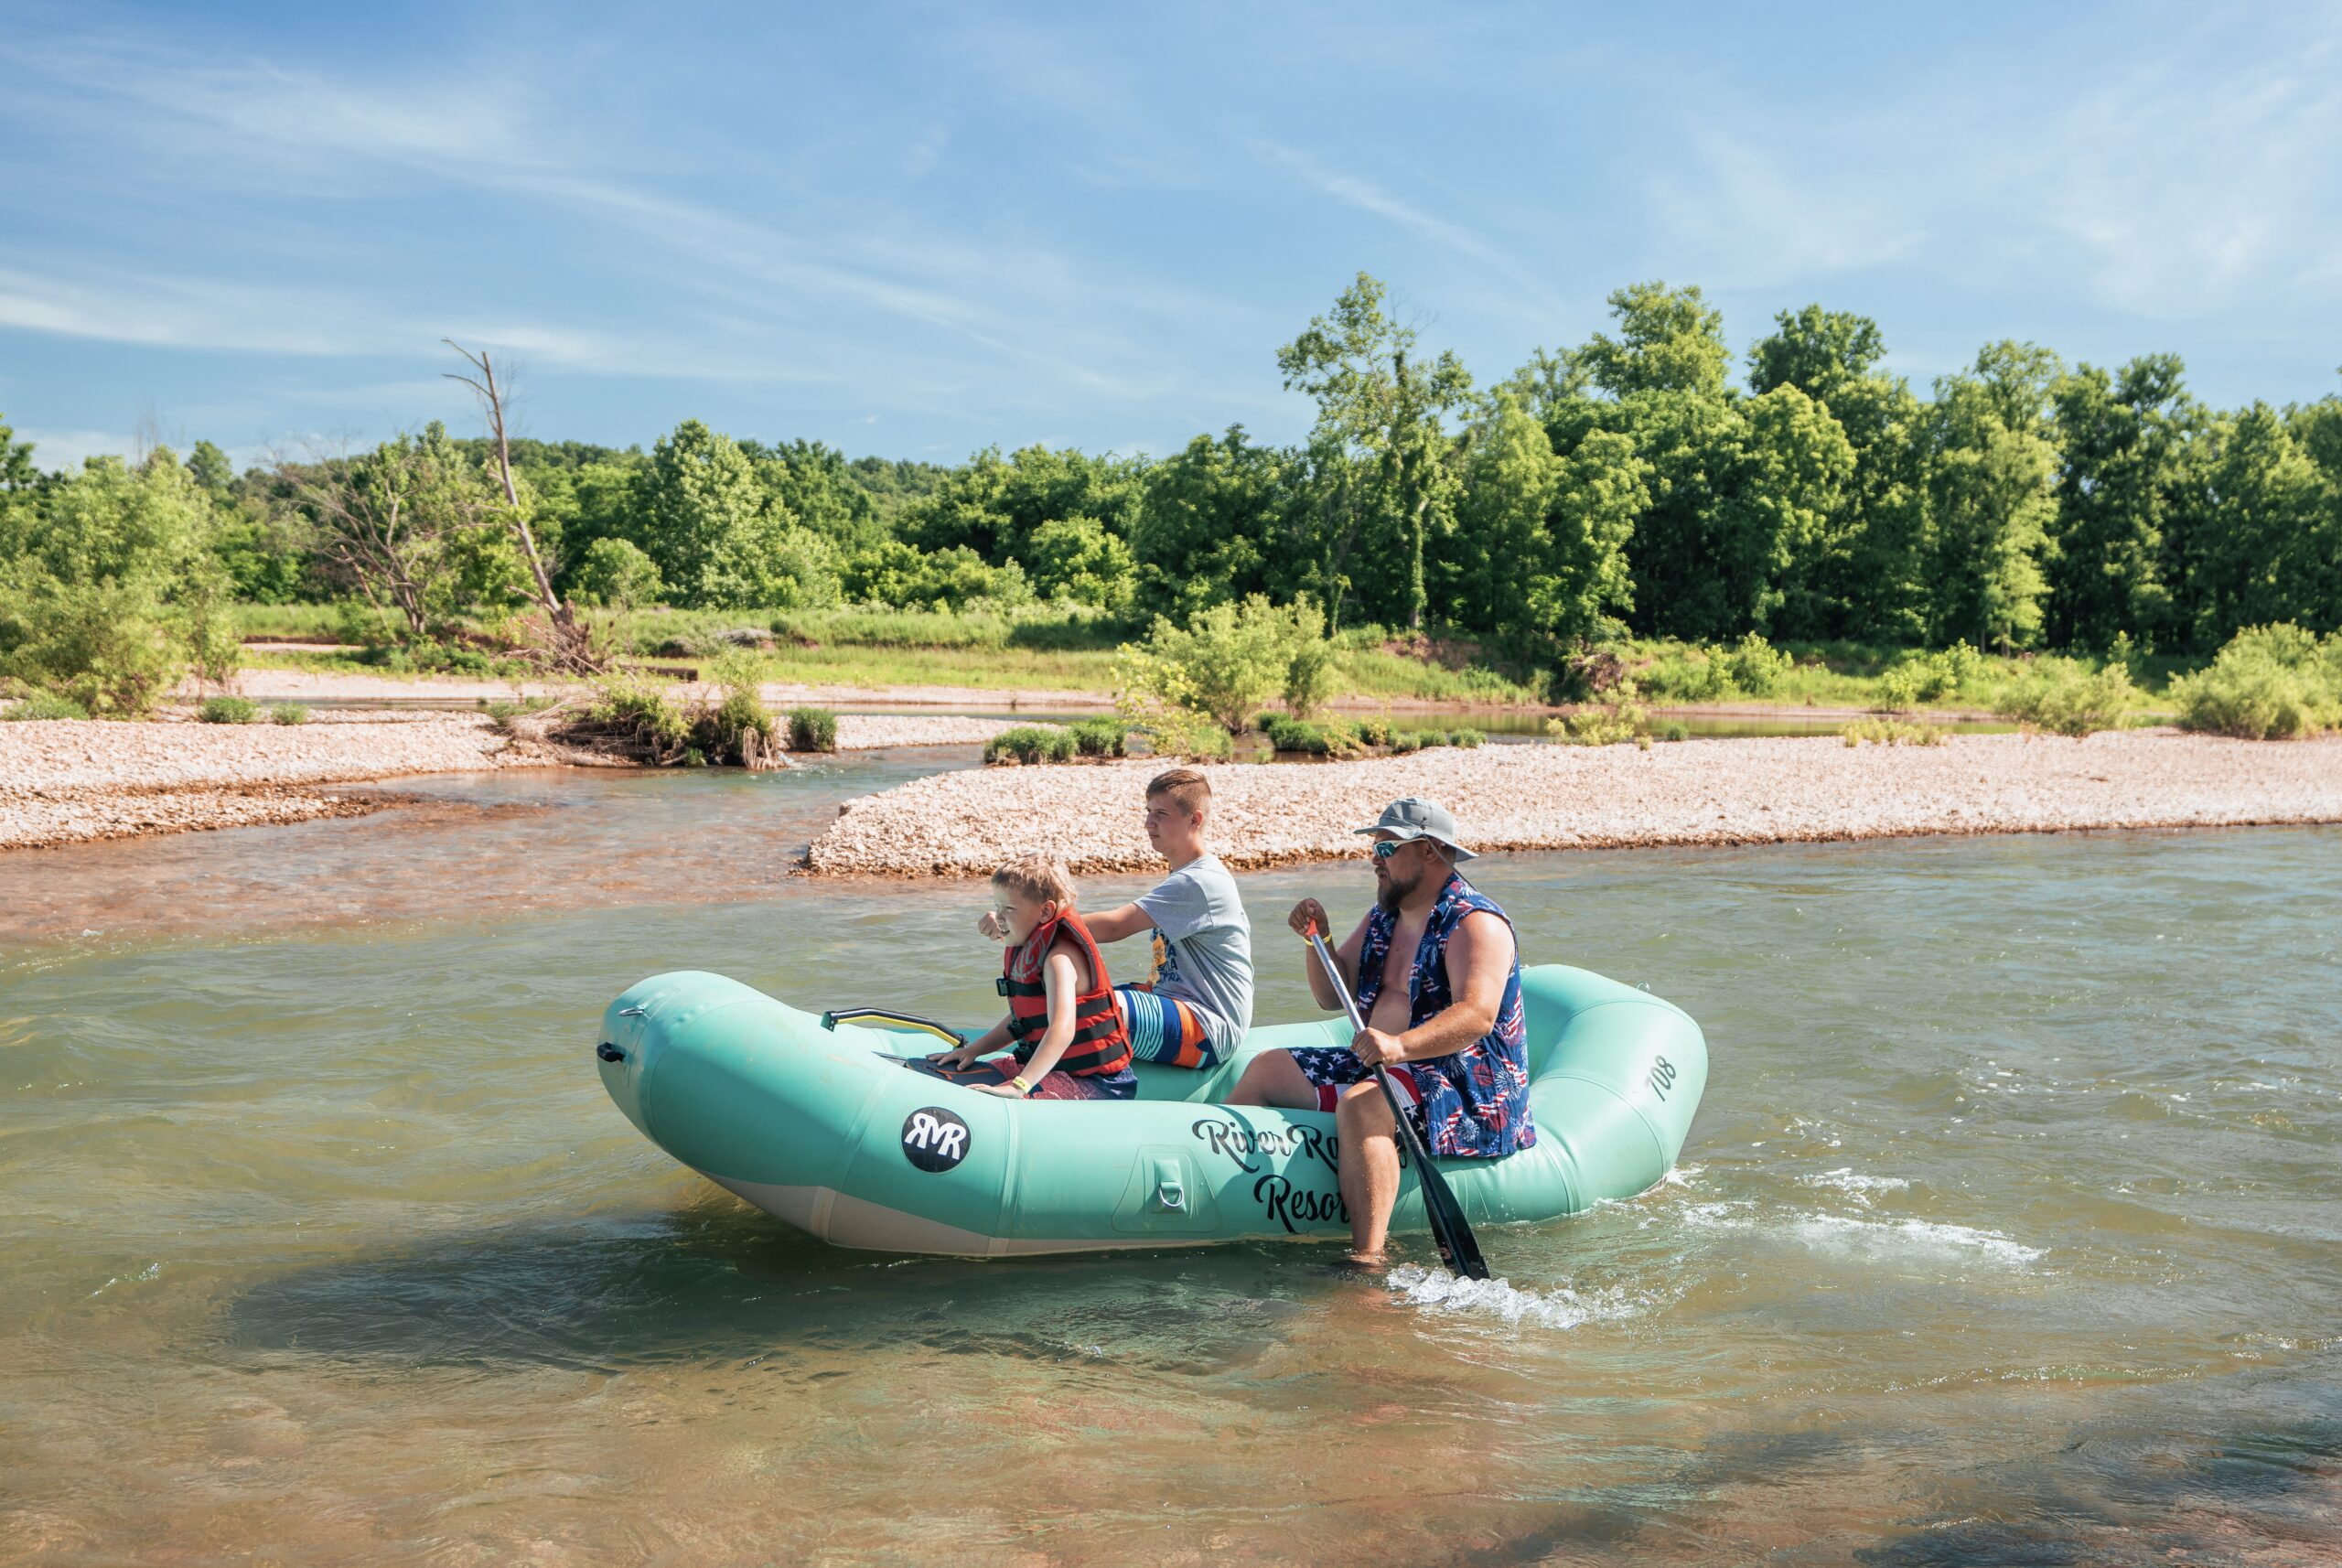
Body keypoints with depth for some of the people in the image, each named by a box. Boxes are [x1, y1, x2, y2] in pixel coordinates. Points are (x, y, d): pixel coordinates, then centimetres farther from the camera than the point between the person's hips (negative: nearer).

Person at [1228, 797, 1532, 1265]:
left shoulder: (1475, 923, -14)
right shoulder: (1382, 917, 14)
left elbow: (1477, 1015, -31)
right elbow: (1332, 997, 18)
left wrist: (1401, 1046, -46)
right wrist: (1318, 939, -1)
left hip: (1464, 1085, -9)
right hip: (1382, 1066, 10)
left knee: (1361, 1104, -38)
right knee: (1265, 1070, 8)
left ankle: (1367, 1258, -45)